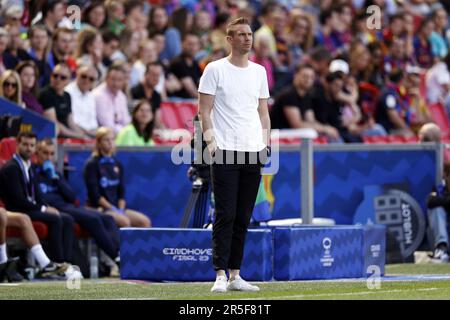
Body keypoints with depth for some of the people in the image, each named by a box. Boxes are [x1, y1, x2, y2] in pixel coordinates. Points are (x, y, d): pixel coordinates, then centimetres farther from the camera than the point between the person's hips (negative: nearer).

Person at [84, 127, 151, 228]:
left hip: (118, 209, 7)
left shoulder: (117, 164, 14)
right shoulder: (92, 164, -4)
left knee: (145, 221, -14)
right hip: (99, 208, -7)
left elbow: (121, 192, 11)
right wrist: (114, 211, -16)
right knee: (124, 221, -33)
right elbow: (95, 194, -11)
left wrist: (120, 210, -8)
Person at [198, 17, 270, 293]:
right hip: (225, 151, -5)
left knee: (243, 218, 6)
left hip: (253, 152, 5)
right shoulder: (215, 69, 0)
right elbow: (204, 110, -2)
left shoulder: (259, 71, 15)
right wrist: (210, 140, -12)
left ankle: (235, 275, 11)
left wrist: (266, 142, 9)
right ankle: (220, 275, -11)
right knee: (225, 215, -9)